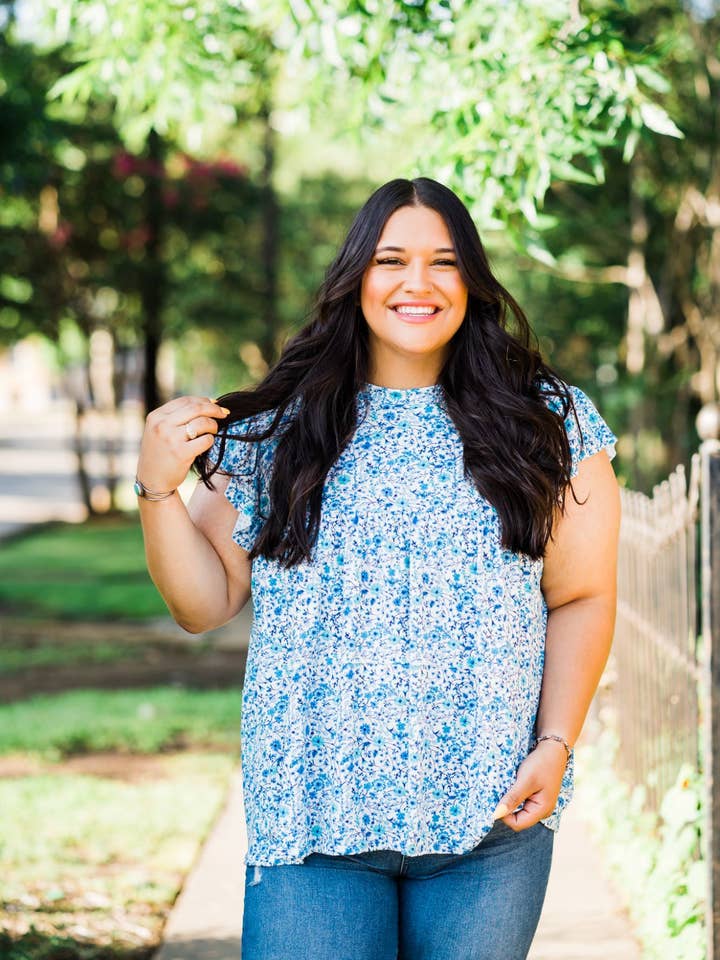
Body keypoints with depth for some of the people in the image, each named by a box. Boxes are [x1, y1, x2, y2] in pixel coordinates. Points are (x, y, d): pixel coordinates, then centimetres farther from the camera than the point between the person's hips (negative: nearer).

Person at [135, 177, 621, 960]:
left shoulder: (547, 422, 4)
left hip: (491, 820, 0)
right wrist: (157, 489, -7)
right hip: (312, 818, 0)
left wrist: (555, 744, -7)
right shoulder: (277, 430, 4)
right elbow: (204, 604, 8)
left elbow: (582, 599, 4)